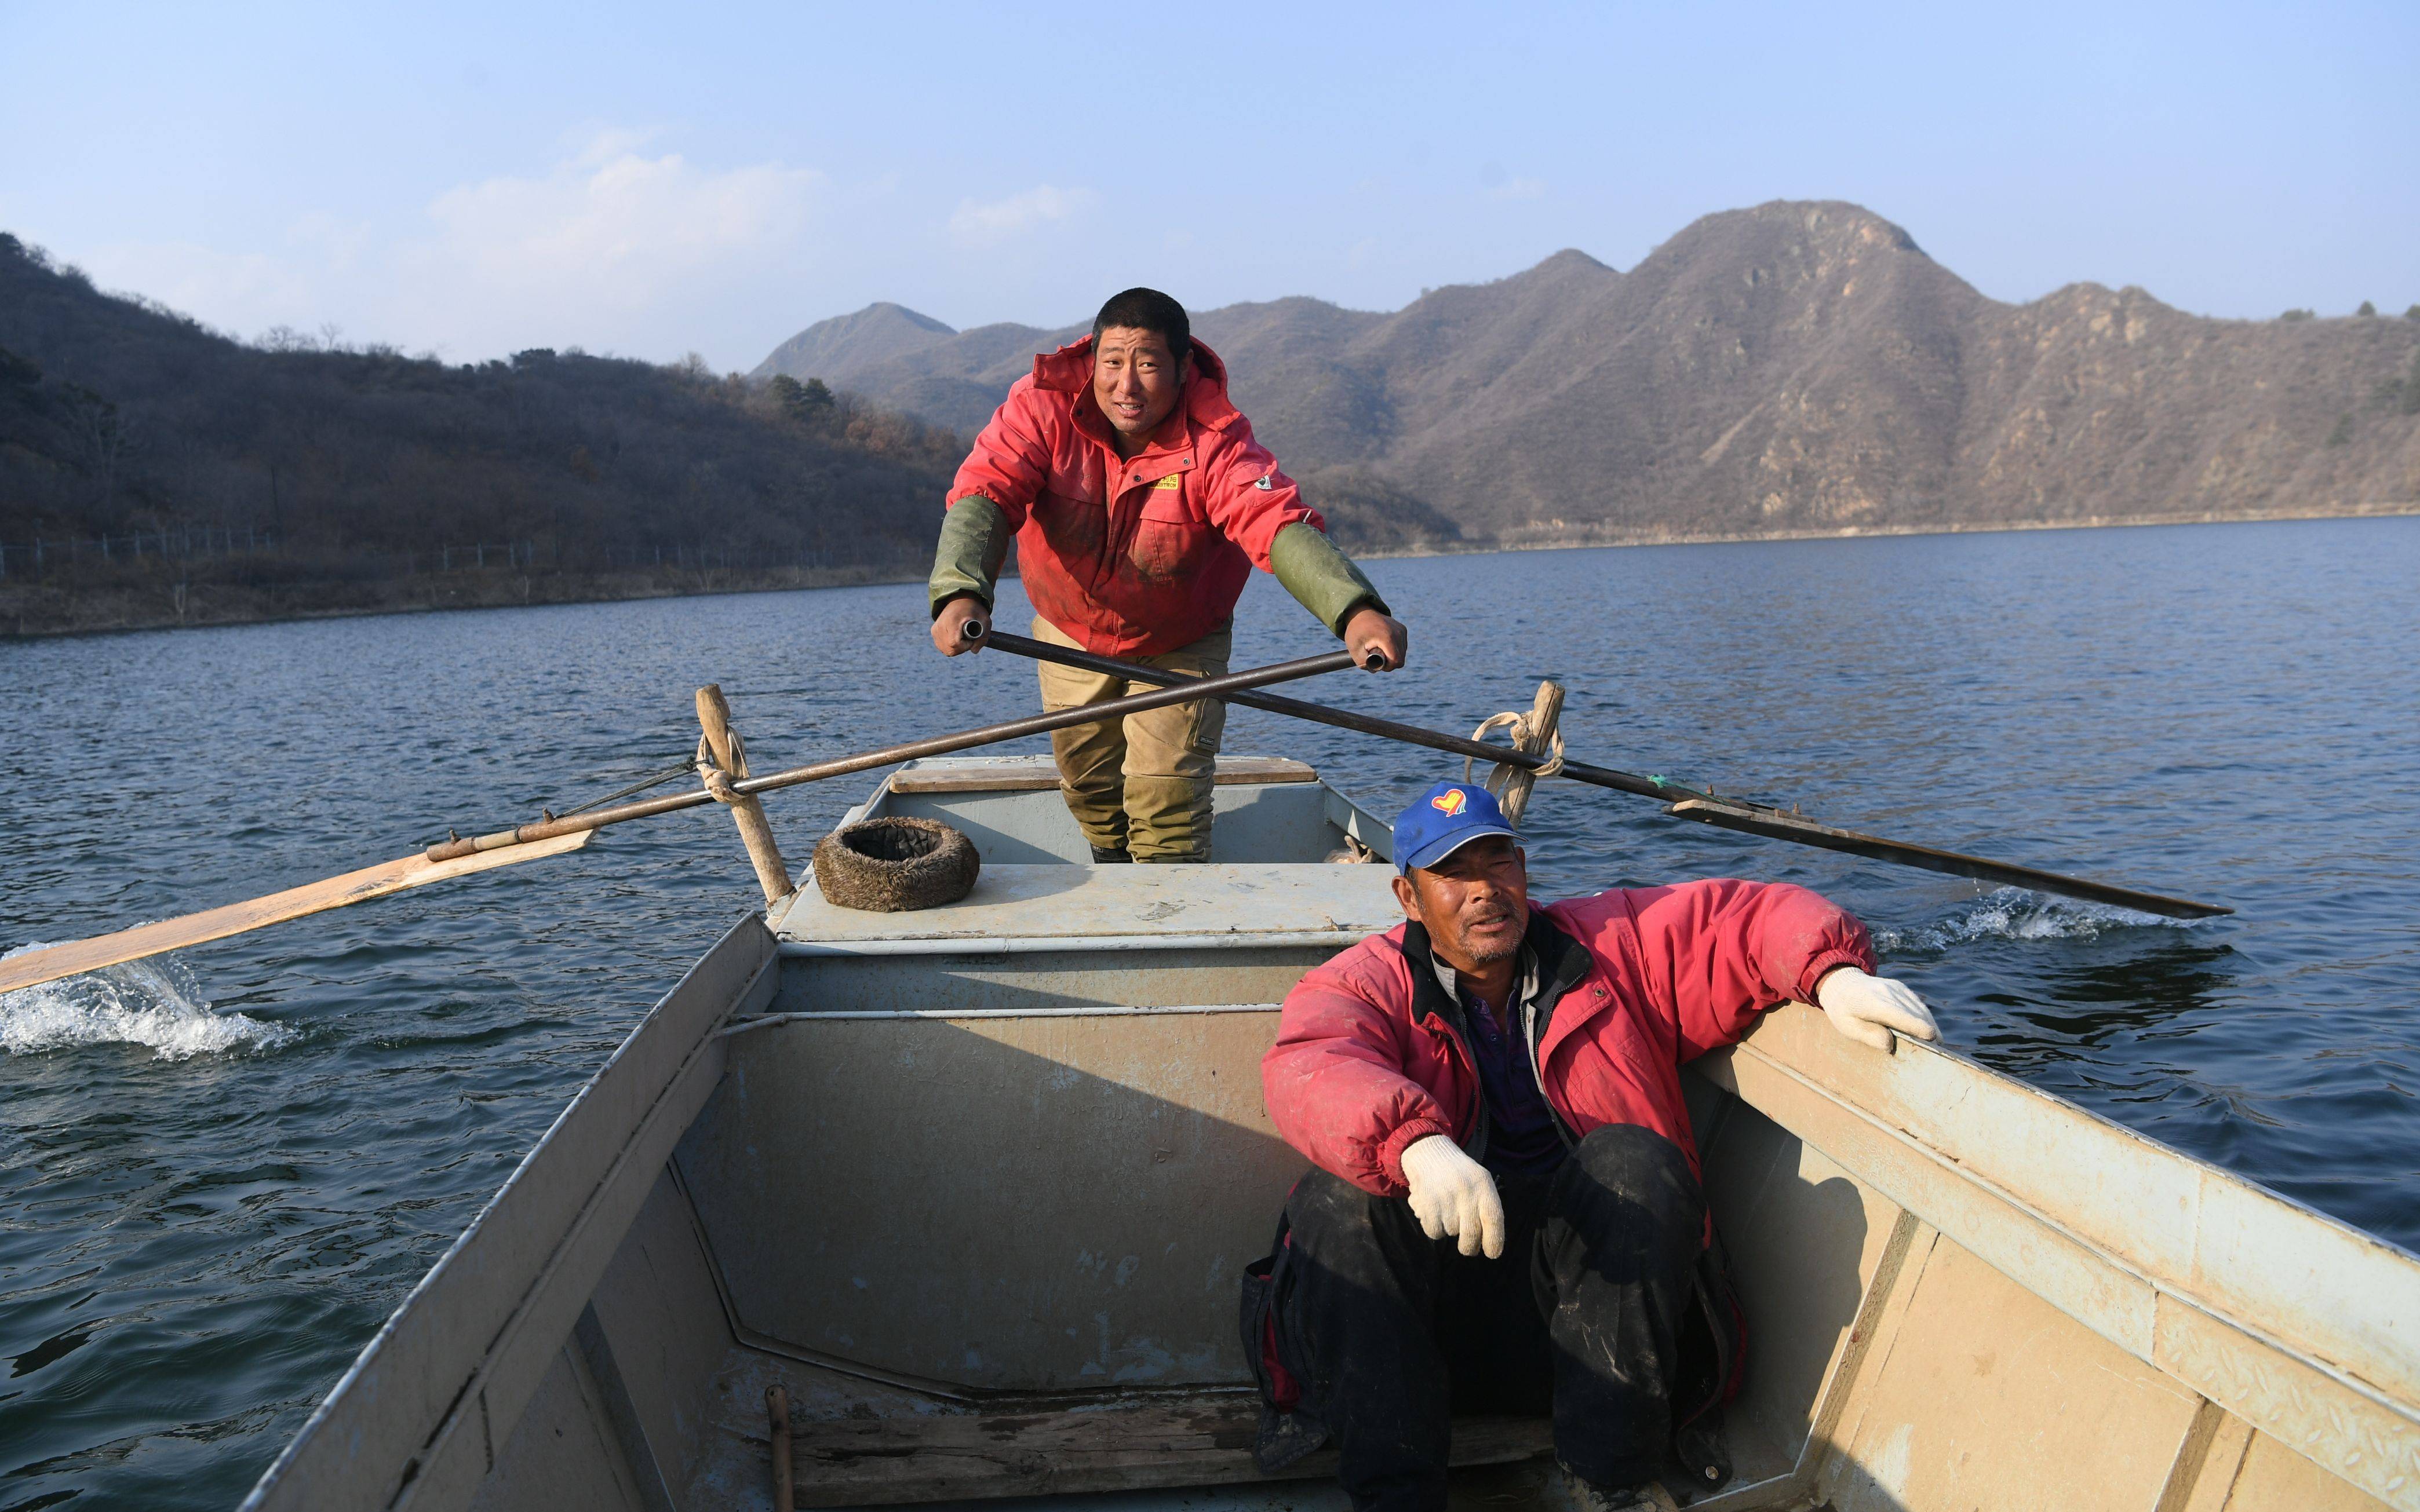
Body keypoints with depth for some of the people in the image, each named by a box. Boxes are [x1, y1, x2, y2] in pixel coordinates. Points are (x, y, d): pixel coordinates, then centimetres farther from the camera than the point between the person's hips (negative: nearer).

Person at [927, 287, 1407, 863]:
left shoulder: (1215, 439, -30)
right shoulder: (1044, 406, -26)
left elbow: (1278, 522, -44)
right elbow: (983, 494, -37)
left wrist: (1355, 609, -63)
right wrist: (961, 593, -58)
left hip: (1181, 643, -2)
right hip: (1069, 632, 2)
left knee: (1168, 800, -10)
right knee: (1088, 785, 18)